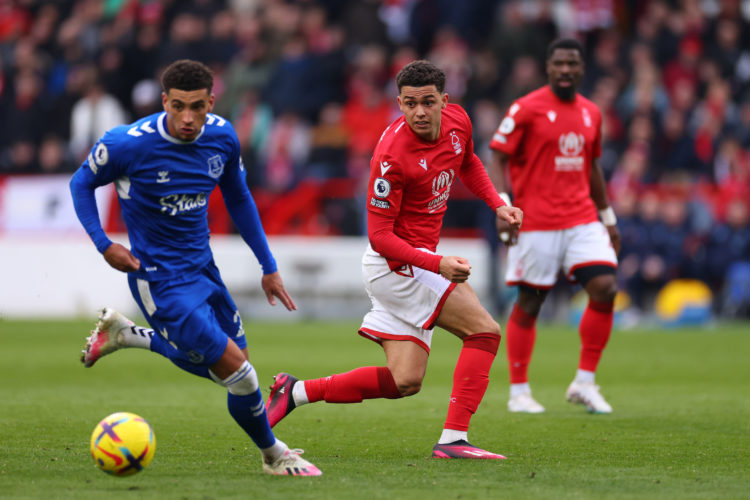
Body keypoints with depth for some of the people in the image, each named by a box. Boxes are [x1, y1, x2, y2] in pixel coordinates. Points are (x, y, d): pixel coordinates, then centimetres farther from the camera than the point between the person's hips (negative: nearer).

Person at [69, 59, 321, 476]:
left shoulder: (223, 137, -6)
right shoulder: (129, 144, -22)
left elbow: (238, 199, 10)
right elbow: (82, 184, -4)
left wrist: (269, 267, 11)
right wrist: (104, 245, -15)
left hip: (203, 268, 7)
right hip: (158, 278, -7)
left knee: (221, 367, 17)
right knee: (235, 367, -12)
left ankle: (123, 334, 30)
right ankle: (274, 456, 11)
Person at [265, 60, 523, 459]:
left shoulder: (458, 120, -1)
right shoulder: (392, 155, -24)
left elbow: (468, 163, 24)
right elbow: (380, 235, -20)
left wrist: (497, 204, 10)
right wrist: (438, 265, -30)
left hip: (414, 262, 8)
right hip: (397, 262, -8)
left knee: (404, 382, 7)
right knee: (484, 331, -13)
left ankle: (295, 392, 13)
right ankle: (453, 438, -12)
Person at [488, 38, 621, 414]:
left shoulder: (591, 112, 13)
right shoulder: (526, 109, -6)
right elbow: (498, 158, -6)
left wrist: (608, 216, 23)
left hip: (583, 220, 5)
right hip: (536, 224, -5)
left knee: (605, 288, -9)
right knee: (528, 304, 0)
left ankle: (584, 383, 2)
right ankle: (518, 392, 12)